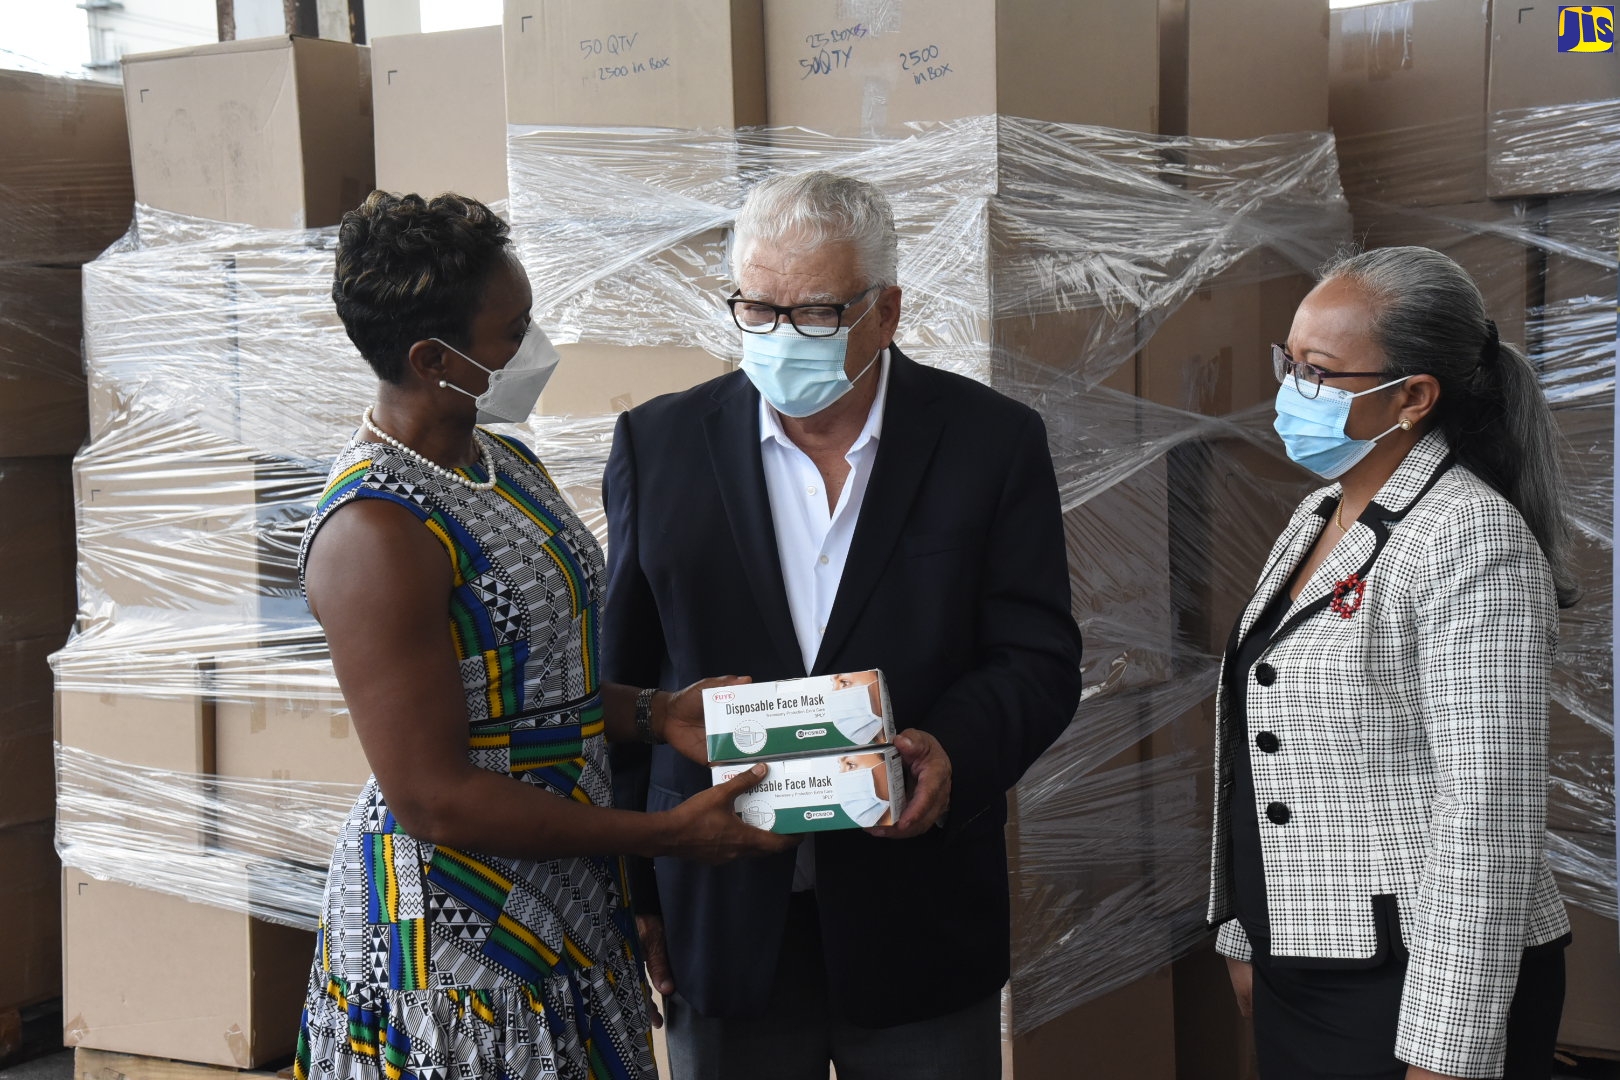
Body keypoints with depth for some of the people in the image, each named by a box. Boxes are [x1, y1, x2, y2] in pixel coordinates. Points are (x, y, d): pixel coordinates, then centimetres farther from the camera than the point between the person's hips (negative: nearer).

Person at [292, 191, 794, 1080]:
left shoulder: (506, 464, 7)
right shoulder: (375, 531, -22)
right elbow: (435, 798, -23)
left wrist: (656, 714, 0)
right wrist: (664, 834, -19)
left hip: (569, 903, 9)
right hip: (448, 932, -9)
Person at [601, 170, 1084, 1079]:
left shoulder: (993, 442, -2)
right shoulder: (660, 444, 1)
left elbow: (1041, 659, -3)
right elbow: (623, 680, 4)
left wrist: (956, 748, -24)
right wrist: (631, 890, 2)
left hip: (922, 929, 0)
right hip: (722, 926, 1)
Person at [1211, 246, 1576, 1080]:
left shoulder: (1471, 540, -16)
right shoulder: (1318, 518, 9)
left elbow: (1486, 820, -21)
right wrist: (1247, 937, 14)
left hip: (1415, 990, -8)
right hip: (1299, 974, 8)